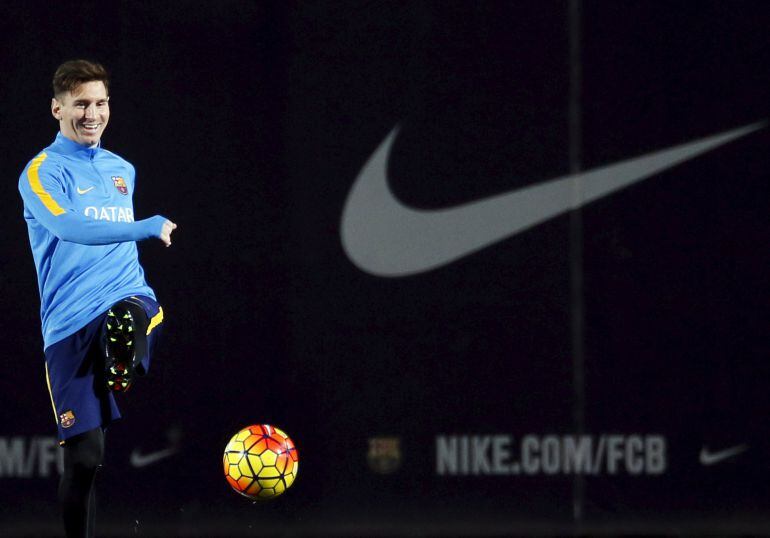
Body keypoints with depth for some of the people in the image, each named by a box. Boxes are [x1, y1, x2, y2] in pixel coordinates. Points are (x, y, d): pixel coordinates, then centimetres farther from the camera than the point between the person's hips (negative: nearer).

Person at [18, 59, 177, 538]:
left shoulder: (123, 170, 18)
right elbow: (69, 226, -23)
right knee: (84, 456, -5)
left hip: (128, 298, 3)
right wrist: (148, 227, -31)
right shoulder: (43, 172, -2)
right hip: (69, 323, -3)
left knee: (126, 320, -39)